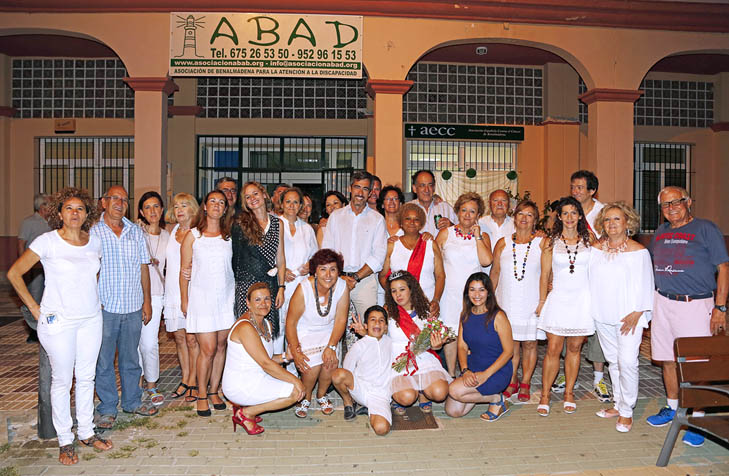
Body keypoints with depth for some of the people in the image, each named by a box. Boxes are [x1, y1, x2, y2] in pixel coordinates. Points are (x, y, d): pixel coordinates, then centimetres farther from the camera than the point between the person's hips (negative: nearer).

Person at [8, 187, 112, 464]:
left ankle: (86, 433, 27)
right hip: (58, 321, -4)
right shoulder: (47, 241, -9)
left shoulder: (95, 242, 4)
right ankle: (65, 441, 19)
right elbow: (14, 273, -4)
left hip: (91, 319, 4)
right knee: (62, 380, 5)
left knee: (86, 377, 12)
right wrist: (34, 308, -6)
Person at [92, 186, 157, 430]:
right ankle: (107, 408, 19)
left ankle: (132, 401, 28)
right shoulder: (92, 232, -2)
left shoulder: (136, 232, 9)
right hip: (104, 308, -3)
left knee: (131, 357, 14)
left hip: (133, 307, 3)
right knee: (103, 360, 5)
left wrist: (147, 300, 9)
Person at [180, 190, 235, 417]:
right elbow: (185, 270, 4)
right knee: (208, 349, -6)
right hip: (202, 297, -3)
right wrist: (184, 300, 1)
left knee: (221, 347, 6)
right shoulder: (193, 236, 2)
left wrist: (238, 296, 6)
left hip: (226, 296, 3)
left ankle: (214, 391, 21)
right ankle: (201, 395, 11)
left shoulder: (229, 235, 9)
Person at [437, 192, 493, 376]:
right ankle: (451, 375, 12)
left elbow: (486, 261, -10)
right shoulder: (445, 233, 5)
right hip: (450, 291, 0)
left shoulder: (483, 236, 7)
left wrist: (477, 236, -7)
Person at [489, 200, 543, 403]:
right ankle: (512, 382, 20)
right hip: (508, 301, 1)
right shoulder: (503, 243, 6)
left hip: (532, 302, -1)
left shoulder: (541, 243, 1)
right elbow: (495, 272, 9)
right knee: (511, 344, 5)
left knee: (529, 343, 5)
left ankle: (525, 384, 18)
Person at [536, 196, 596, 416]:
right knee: (553, 349, -3)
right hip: (558, 299, -1)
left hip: (582, 300, 1)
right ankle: (545, 396, 6)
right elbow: (545, 274, 4)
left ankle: (569, 394, 21)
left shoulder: (589, 239, 5)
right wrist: (542, 302, 4)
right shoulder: (551, 242, 2)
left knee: (574, 348, 8)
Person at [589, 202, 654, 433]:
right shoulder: (596, 249, 6)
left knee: (627, 362, -9)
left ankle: (626, 411, 4)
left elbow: (645, 285, -6)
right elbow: (591, 281, 12)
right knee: (613, 361, 13)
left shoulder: (638, 251, -5)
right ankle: (618, 404, 26)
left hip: (629, 317, -4)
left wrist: (637, 313, -12)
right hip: (603, 316, 4)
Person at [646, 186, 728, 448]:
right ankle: (672, 407, 29)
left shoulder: (706, 229, -3)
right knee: (668, 360, 13)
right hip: (663, 303, 5)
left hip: (696, 305, -5)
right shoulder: (660, 232, 13)